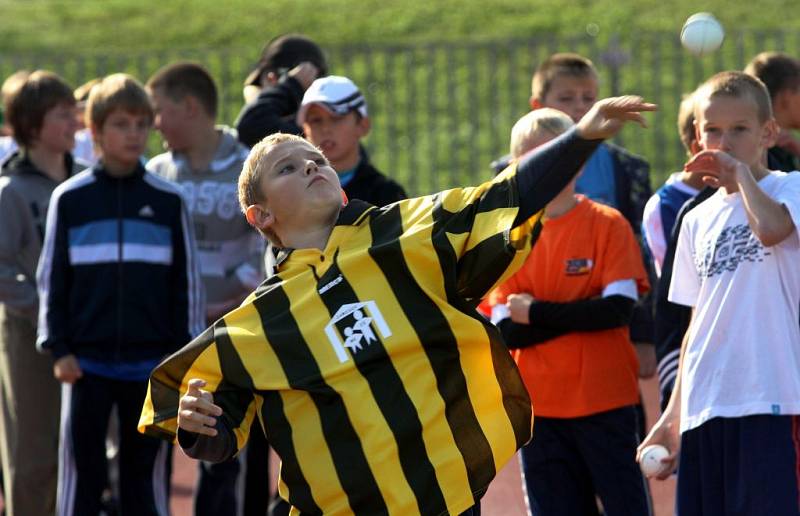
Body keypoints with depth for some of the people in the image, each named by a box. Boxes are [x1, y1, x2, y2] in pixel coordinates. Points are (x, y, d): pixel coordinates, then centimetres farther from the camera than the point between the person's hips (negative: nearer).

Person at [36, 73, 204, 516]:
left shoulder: (168, 201, 4)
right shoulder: (69, 199, 2)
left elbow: (187, 282, 7)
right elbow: (51, 279, 4)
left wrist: (185, 353, 2)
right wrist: (58, 348, -3)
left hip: (151, 362, 1)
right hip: (86, 362, -1)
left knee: (147, 471, 6)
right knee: (81, 471, 1)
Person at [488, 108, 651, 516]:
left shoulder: (607, 225, -2)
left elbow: (619, 309, -13)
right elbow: (505, 331, -3)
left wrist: (537, 313, -11)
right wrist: (582, 314, -12)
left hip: (605, 404, -3)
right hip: (540, 405, 3)